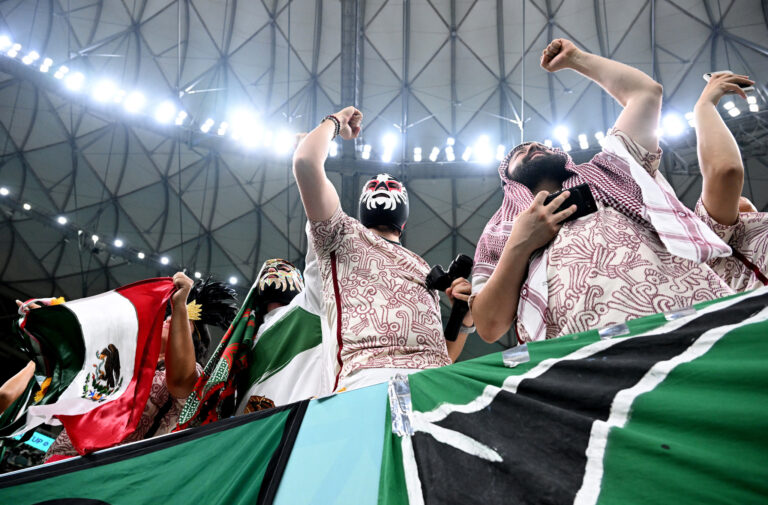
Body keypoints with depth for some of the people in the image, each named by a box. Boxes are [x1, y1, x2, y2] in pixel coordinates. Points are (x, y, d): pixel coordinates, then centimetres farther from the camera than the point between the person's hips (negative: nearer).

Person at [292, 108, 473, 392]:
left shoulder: (423, 267, 32)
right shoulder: (344, 235, 22)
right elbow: (305, 161, 7)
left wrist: (464, 318, 9)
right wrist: (336, 123, 26)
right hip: (368, 377, -4)